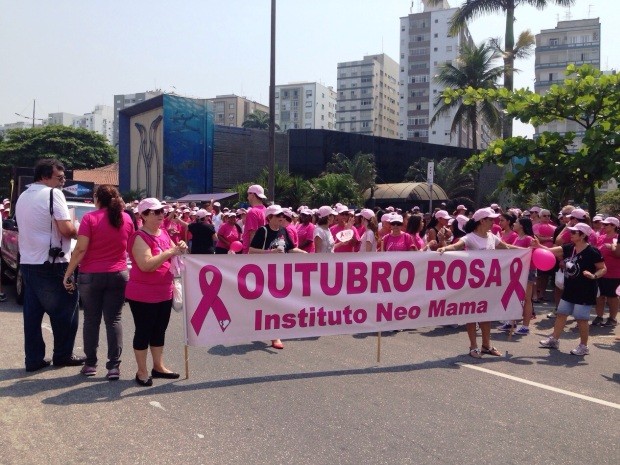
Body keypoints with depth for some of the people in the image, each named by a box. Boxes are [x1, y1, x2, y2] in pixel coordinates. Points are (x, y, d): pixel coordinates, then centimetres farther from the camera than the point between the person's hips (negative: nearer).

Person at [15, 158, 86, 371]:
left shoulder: (23, 197, 15)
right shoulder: (53, 194, -12)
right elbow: (67, 229, -21)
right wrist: (76, 231, 0)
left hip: (28, 262, 8)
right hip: (52, 264, -8)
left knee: (32, 312, 10)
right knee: (64, 311, 5)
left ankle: (34, 359, 14)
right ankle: (63, 355, 12)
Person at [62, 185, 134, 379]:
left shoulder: (90, 218, -9)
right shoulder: (126, 219, 3)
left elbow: (80, 249, -14)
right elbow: (131, 248, 14)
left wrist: (68, 274, -8)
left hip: (91, 275, -2)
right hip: (118, 275, 2)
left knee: (91, 319, 9)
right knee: (113, 319, 4)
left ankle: (90, 364, 15)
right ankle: (114, 366, 1)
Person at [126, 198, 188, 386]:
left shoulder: (164, 233, 8)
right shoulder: (139, 237, -16)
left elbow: (171, 257, 19)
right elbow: (146, 265, -28)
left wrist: (179, 249, -3)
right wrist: (169, 252, -27)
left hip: (164, 292, 8)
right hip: (143, 295, -8)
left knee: (160, 330, 16)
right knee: (143, 332, 2)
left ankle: (158, 366, 29)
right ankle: (142, 372, 14)